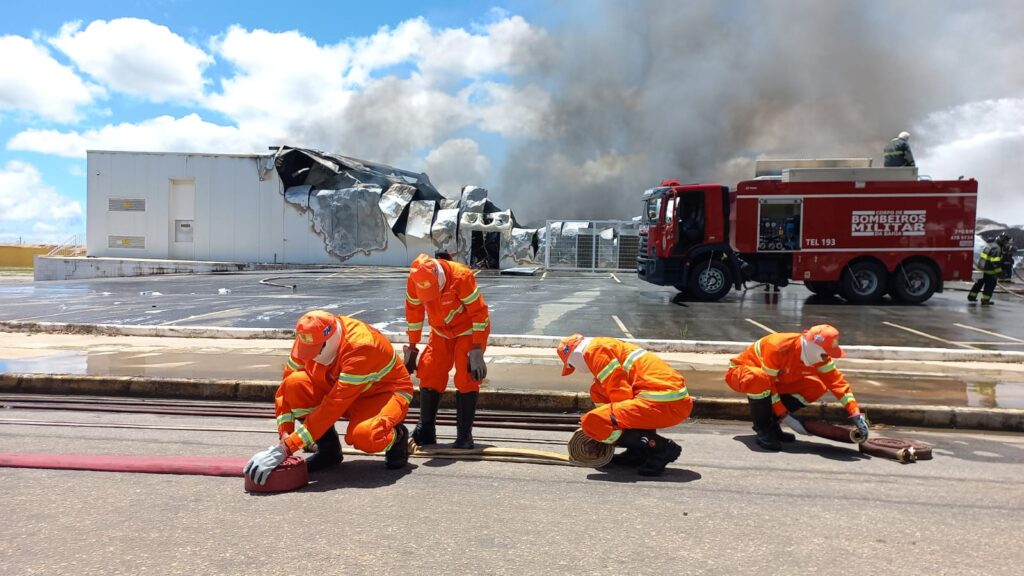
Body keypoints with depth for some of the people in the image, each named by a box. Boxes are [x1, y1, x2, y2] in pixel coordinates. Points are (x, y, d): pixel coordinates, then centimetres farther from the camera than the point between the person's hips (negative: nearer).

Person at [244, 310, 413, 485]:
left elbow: (333, 406, -38)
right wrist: (284, 436, -20)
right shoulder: (309, 339, -15)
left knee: (364, 435, -40)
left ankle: (397, 435, -3)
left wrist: (285, 448, -39)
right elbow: (286, 386, -8)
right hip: (344, 391, 6)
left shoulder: (360, 348, -35)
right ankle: (328, 449, -5)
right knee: (295, 383, -22)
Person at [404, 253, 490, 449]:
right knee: (429, 374, -2)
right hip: (441, 331, 5)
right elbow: (413, 311, -2)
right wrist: (412, 346, 3)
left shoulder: (461, 276, -33)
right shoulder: (414, 280, -19)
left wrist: (477, 349, -25)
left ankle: (464, 435, -5)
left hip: (469, 330, -4)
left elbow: (479, 312, -26)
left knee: (467, 379, -13)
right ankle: (425, 430, 10)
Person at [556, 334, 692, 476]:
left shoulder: (595, 349, -4)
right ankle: (639, 450, 13)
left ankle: (661, 448, -9)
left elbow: (621, 392, -10)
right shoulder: (607, 345, 26)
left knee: (591, 422, -14)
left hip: (663, 403, -10)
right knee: (597, 389, 21)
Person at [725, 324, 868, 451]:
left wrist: (856, 415, -21)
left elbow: (837, 382, -12)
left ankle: (771, 422, -2)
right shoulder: (777, 347, -35)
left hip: (773, 380, 7)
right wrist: (786, 417, -28)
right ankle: (762, 429, -21)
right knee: (760, 379, -44)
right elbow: (768, 385, -30)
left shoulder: (818, 353, -14)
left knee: (817, 387, -12)